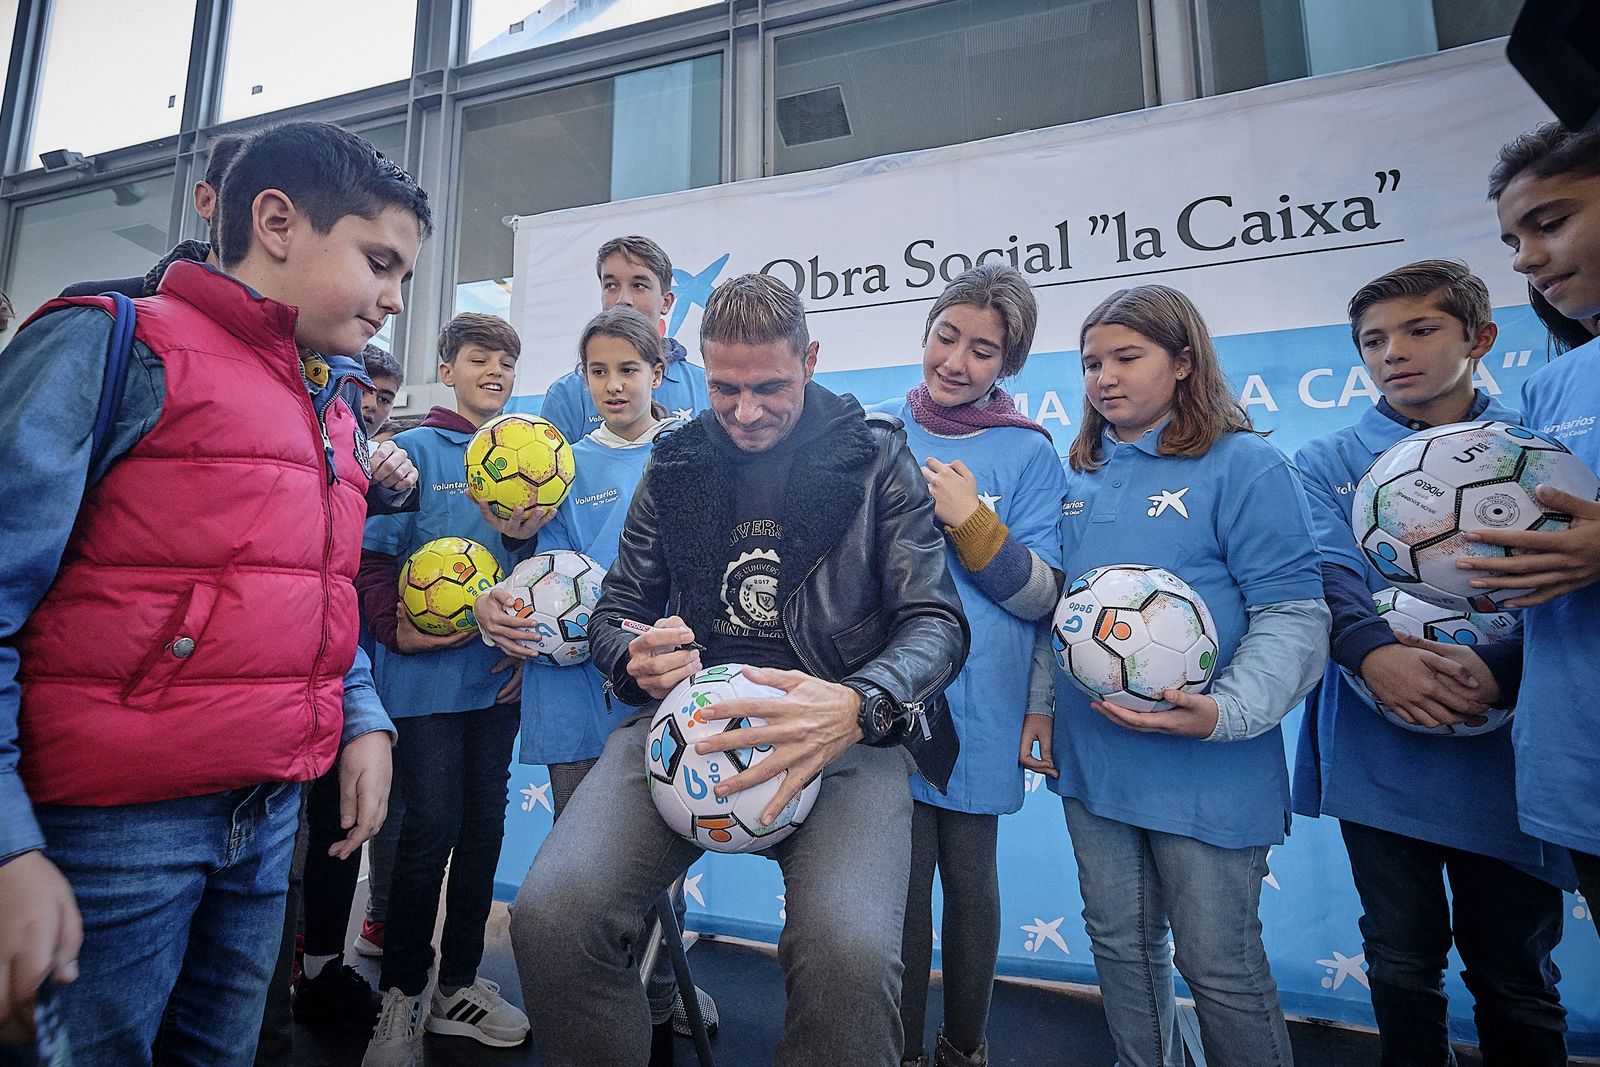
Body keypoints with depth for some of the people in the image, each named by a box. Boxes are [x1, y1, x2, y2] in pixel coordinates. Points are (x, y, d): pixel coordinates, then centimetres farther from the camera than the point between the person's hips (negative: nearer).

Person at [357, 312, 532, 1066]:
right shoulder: (416, 450, 0)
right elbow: (372, 556, -5)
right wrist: (396, 630, -16)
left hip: (499, 676, 4)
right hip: (426, 677, -4)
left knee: (484, 826, 11)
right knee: (431, 829, 0)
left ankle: (459, 983, 29)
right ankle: (401, 992, 23)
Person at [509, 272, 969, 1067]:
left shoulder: (875, 458, 4)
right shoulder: (676, 464, 13)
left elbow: (936, 620, -2)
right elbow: (615, 609, 18)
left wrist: (860, 705, -24)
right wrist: (635, 659, -8)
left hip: (841, 729, -2)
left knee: (848, 956, -30)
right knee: (550, 914, -22)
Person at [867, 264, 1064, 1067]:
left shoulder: (1029, 453, 0)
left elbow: (1043, 597, -6)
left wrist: (971, 524, -19)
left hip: (977, 707, 0)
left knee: (969, 877, 15)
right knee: (902, 877, 7)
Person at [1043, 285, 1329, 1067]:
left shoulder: (1245, 465, -9)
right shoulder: (1081, 479, 8)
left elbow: (1293, 614, -13)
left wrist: (1225, 712, -25)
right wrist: (1043, 702, 9)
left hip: (1207, 771, -5)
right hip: (1091, 759, 6)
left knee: (1220, 965, 10)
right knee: (1119, 944, 22)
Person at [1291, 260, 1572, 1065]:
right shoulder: (1328, 462, 5)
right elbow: (1328, 573, -9)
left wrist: (1502, 669, -23)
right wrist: (1372, 651, -27)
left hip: (1506, 751, 0)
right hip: (1378, 753, 0)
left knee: (1513, 975, 14)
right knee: (1402, 964, 16)